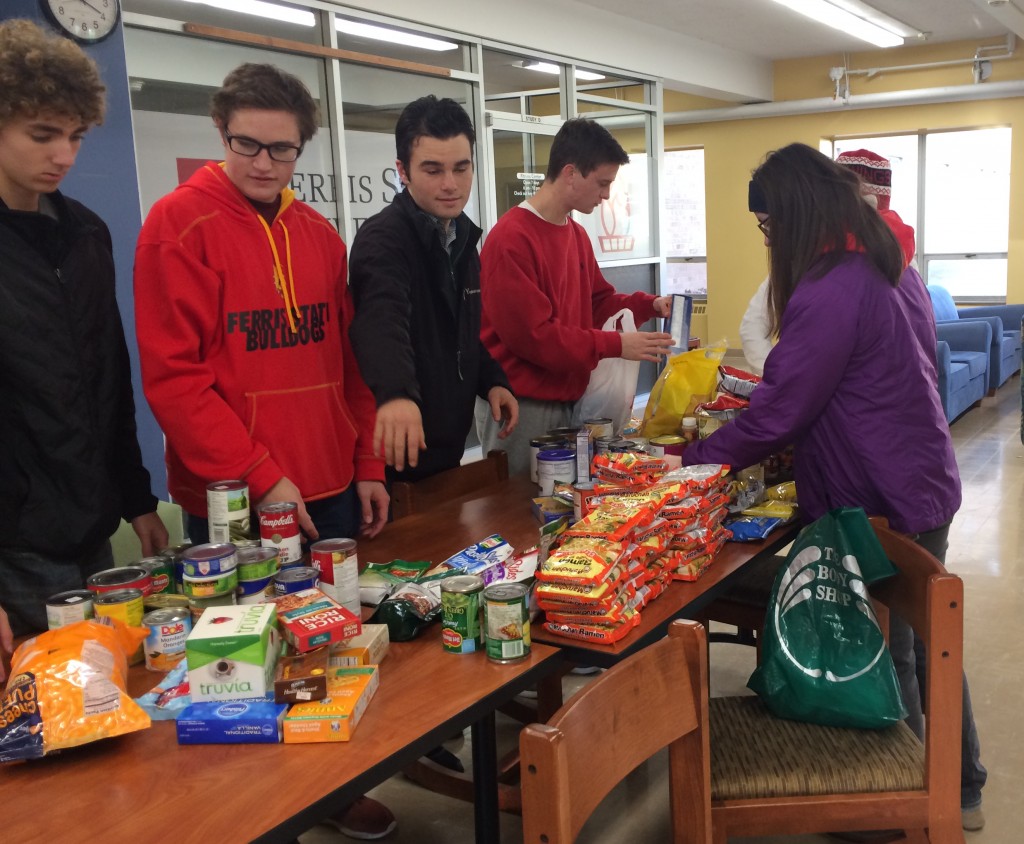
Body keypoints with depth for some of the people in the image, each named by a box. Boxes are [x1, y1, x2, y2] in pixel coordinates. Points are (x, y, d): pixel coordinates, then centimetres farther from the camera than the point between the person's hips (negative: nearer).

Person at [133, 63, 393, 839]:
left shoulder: (321, 235, 9)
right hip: (234, 501, -5)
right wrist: (260, 478, -16)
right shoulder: (179, 224, -8)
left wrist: (366, 467, 9)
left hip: (329, 491, 5)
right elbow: (173, 376, -13)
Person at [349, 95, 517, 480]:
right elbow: (382, 320, -39)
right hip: (398, 452, -8)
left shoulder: (462, 237, 7)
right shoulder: (383, 238, -19)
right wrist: (397, 392, -57)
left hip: (448, 446, 8)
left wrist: (492, 380, 5)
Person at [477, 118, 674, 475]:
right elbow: (531, 334, -20)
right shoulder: (510, 239, -18)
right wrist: (615, 345, -19)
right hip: (520, 407, -8)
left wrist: (649, 305, 3)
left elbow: (599, 301, 21)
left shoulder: (577, 234, 9)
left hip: (565, 401, 8)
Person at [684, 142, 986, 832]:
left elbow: (778, 413, -19)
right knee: (925, 638, 21)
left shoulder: (827, 294, -23)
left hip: (877, 503, -9)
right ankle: (961, 789, 36)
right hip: (925, 483, 9)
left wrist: (694, 460, -7)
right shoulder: (890, 265, 7)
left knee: (883, 654, 7)